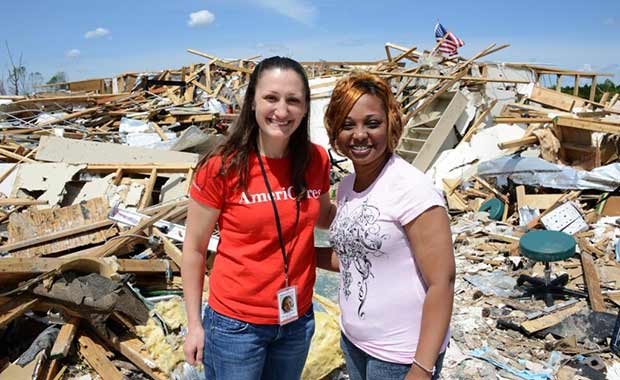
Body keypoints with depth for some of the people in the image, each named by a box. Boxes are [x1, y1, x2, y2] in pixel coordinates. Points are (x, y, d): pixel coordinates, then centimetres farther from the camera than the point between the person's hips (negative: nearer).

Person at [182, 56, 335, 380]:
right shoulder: (222, 167, -17)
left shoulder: (317, 159, -7)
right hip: (235, 324, -3)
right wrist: (194, 324, -5)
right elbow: (194, 249, -8)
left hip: (298, 320, 4)